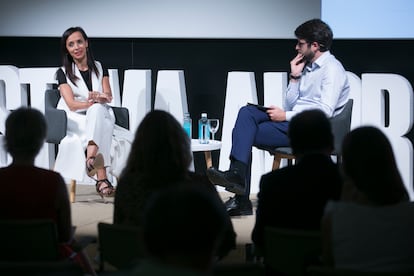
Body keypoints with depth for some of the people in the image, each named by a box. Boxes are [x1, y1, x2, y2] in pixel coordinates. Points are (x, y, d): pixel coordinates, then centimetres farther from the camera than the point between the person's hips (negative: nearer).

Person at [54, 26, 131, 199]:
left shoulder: (100, 68, 14)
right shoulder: (63, 73, 4)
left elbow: (108, 96, 1)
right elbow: (72, 104, -8)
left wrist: (98, 98, -24)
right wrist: (96, 101, -24)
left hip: (98, 118, 2)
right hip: (72, 120, -2)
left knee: (98, 110, -35)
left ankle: (91, 159, -51)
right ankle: (101, 179, -48)